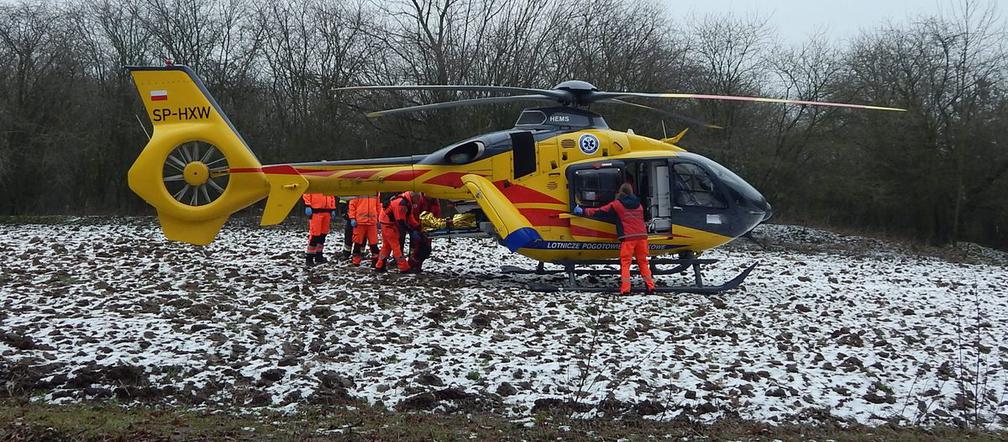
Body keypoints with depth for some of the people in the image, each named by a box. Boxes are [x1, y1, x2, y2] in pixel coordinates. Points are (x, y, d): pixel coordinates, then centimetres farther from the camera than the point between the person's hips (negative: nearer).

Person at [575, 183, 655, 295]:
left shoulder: (617, 204, 1)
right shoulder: (638, 204, 16)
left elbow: (600, 211, 4)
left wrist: (583, 211, 13)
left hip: (627, 237, -4)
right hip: (642, 236, 4)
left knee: (625, 263, 0)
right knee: (643, 262, 11)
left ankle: (625, 289, -9)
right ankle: (650, 286, 5)